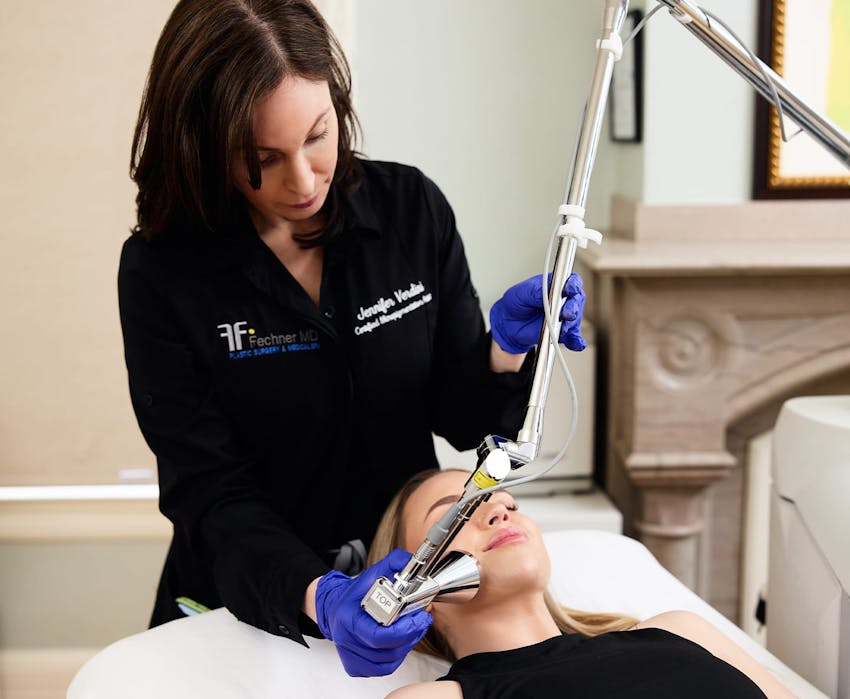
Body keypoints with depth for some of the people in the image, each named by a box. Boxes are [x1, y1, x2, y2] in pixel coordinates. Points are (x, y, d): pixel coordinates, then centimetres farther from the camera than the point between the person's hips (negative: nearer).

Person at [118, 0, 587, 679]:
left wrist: (508, 347, -20)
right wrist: (316, 598, -31)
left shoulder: (412, 209, -9)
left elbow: (461, 418, -1)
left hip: (409, 589, 1)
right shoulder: (161, 273, -15)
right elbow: (210, 493, -15)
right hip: (244, 612, 0)